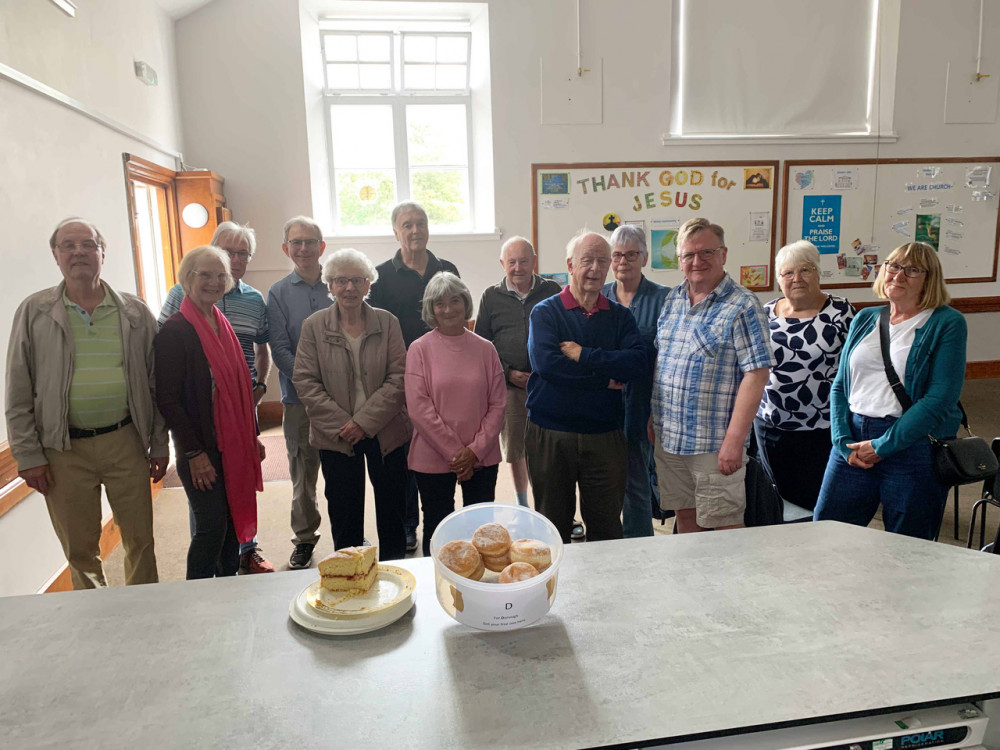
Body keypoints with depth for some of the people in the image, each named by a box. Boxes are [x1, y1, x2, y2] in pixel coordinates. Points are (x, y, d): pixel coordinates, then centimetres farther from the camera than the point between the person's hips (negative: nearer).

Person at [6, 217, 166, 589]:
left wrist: (159, 445, 5)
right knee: (80, 548, 11)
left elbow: (155, 382, 6)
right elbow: (18, 394, 2)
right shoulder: (34, 312, 1)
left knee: (140, 538, 10)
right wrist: (28, 456, -2)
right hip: (64, 450, 0)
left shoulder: (135, 312, 3)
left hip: (126, 442, 1)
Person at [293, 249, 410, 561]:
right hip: (336, 438, 0)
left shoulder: (387, 322, -1)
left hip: (385, 432, 1)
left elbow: (398, 379, -6)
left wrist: (364, 422, -15)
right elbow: (305, 382, -4)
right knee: (344, 515, 10)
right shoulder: (314, 325, -1)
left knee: (392, 512, 11)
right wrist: (341, 424, -13)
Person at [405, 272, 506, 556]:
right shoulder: (420, 349, -3)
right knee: (437, 532, 11)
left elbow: (498, 404, 2)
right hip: (433, 459, -2)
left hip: (482, 459, 2)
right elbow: (418, 407, -9)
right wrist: (454, 453, -12)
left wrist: (475, 450, -9)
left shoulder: (485, 349, 3)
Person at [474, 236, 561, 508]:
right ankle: (522, 505, 28)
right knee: (515, 450, 10)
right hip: (509, 386, 1)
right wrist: (508, 373, -5)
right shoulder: (491, 297, 6)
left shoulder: (552, 291, 5)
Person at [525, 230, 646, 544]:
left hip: (605, 436, 2)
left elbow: (638, 363, -10)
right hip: (550, 435, -2)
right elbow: (545, 361, -19)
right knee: (553, 529, 13)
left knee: (607, 527, 12)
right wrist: (605, 378, -14)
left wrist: (583, 355, -16)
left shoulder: (620, 316, 7)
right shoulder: (545, 312, -1)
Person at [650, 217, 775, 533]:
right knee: (684, 514, 17)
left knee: (723, 523, 5)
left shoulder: (742, 306, -10)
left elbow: (756, 374, -16)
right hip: (667, 438, 6)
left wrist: (734, 440, -20)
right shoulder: (671, 299, 9)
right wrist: (653, 417, 11)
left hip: (714, 444, -6)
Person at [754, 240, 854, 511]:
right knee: (783, 498, 14)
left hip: (824, 428, -3)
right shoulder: (766, 313, 4)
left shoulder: (840, 311, -4)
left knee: (821, 502, 3)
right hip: (771, 426, 3)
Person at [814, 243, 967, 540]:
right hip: (855, 441, 4)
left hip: (912, 445, -4)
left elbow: (940, 398, -12)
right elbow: (839, 386, 10)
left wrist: (882, 446, -14)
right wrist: (844, 442, -4)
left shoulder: (947, 323, -2)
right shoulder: (865, 318, 12)